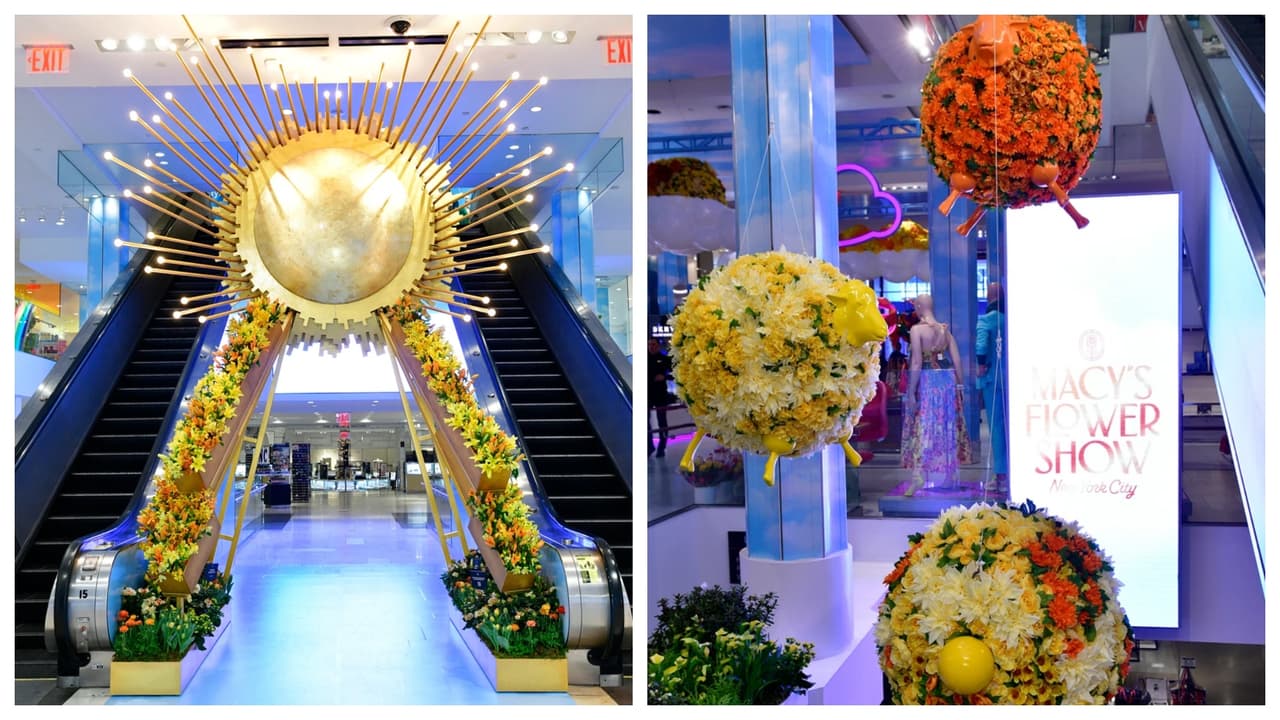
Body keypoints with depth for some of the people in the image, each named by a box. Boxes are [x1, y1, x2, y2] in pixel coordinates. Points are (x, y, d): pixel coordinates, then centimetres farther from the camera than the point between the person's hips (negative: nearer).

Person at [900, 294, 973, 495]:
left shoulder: (917, 329, -10)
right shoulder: (945, 329, 6)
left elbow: (917, 362, -16)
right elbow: (957, 361, 4)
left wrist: (911, 392, -14)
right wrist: (960, 385, 12)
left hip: (926, 381, -5)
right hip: (947, 381, 5)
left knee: (922, 427, -4)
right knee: (947, 426, 14)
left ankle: (918, 475, -13)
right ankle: (949, 473, 22)